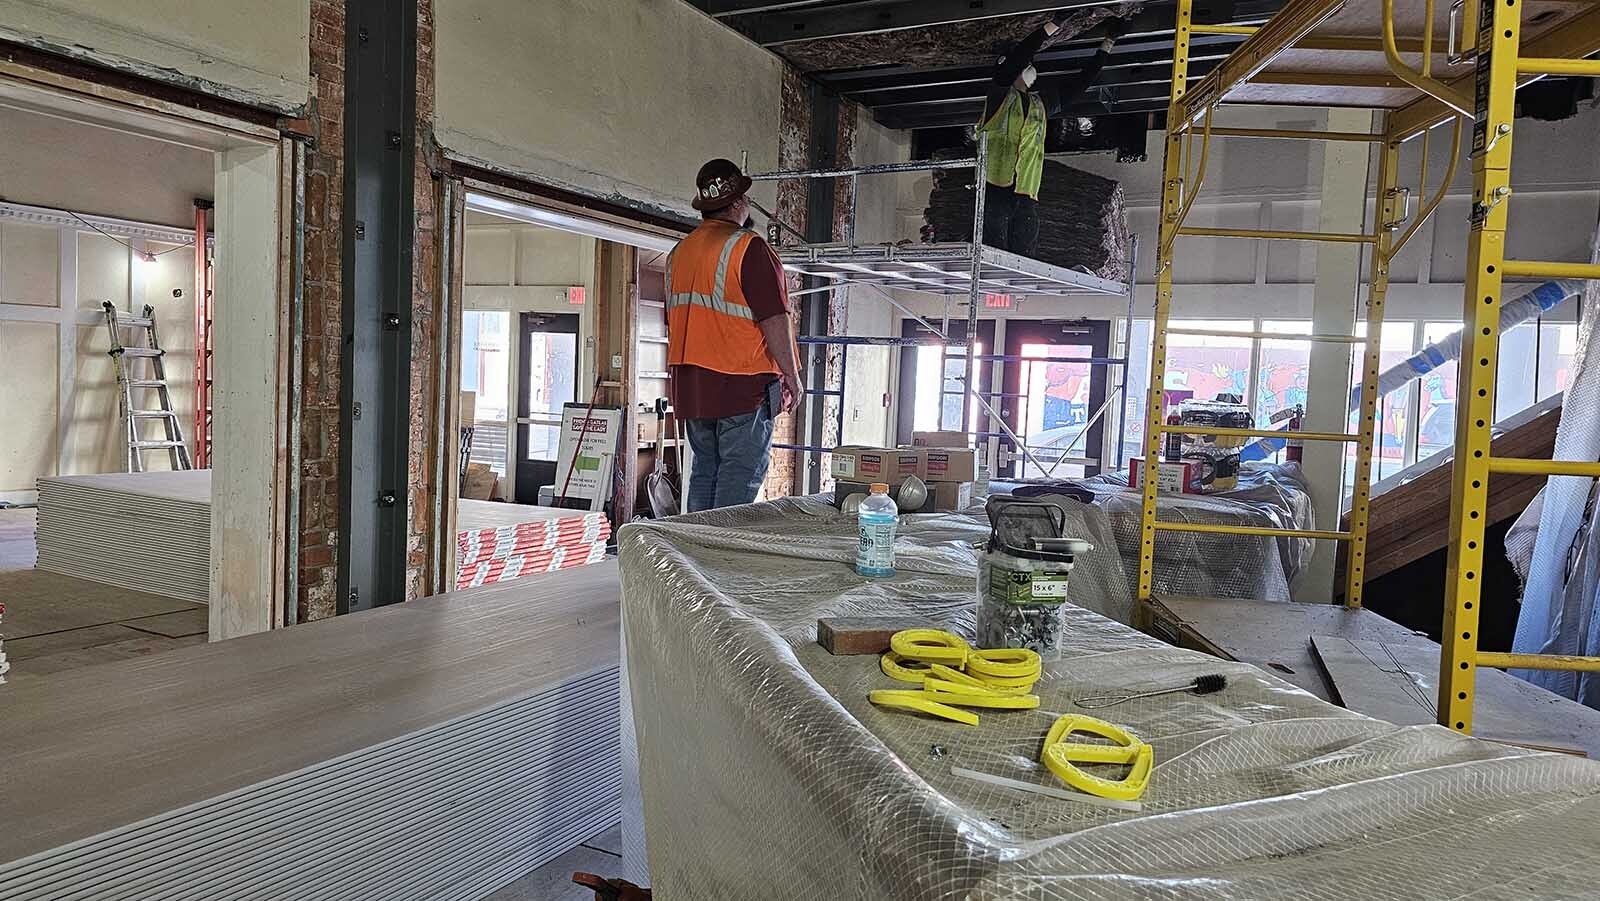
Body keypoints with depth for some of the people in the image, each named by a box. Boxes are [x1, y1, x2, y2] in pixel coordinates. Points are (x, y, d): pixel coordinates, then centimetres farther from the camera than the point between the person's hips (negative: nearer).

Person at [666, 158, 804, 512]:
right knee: (741, 475, -3)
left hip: (691, 386, 7)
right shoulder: (748, 248, -11)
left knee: (704, 469, 13)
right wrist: (792, 376, -6)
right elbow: (774, 319, -15)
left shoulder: (680, 251, 12)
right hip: (743, 384, -7)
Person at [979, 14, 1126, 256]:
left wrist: (1109, 41, 33)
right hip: (994, 189, -6)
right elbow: (1018, 54, -2)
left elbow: (1082, 81, 32)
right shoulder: (1000, 93, 12)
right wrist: (1056, 23, -2)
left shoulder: (1042, 103, 28)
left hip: (1027, 197, 6)